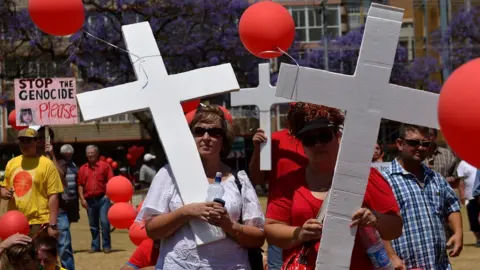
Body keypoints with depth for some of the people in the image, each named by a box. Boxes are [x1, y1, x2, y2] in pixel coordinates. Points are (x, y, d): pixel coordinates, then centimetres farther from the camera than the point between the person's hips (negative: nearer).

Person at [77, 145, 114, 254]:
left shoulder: (104, 165, 3)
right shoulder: (82, 169, 12)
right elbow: (80, 184, 10)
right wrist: (82, 198, 0)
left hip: (102, 198, -4)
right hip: (89, 200, 4)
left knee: (104, 222, -9)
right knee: (93, 225, 9)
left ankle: (106, 245, -2)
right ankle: (95, 246, 16)